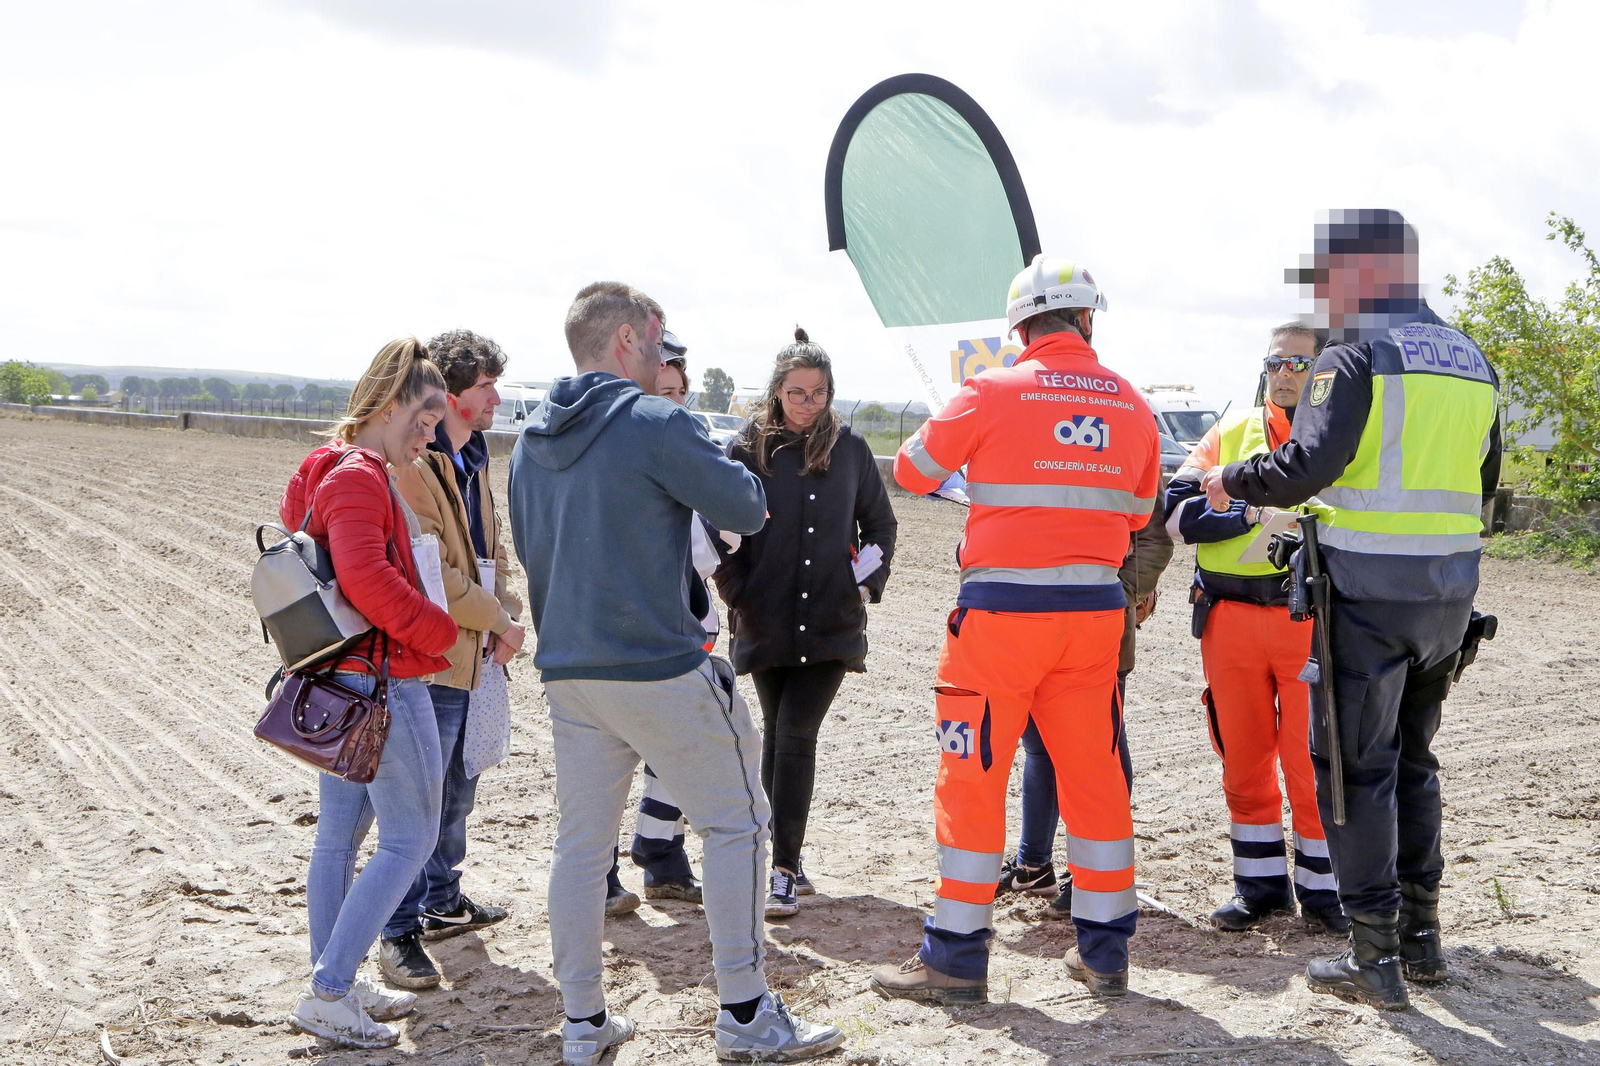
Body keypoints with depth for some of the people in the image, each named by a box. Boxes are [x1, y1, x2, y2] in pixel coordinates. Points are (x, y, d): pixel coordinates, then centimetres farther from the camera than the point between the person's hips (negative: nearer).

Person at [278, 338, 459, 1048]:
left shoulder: (327, 472, 16)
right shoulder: (358, 478, -17)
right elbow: (368, 579, -29)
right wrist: (445, 635, -18)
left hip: (336, 683, 11)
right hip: (381, 678, -11)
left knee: (340, 835, 15)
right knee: (411, 837, -3)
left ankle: (335, 984, 25)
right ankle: (327, 996, -3)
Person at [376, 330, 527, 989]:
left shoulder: (474, 461, 14)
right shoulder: (412, 466, -17)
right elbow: (429, 572, -21)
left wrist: (506, 619, 4)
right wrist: (497, 620, -12)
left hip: (477, 657, 9)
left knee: (458, 790, 20)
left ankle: (442, 902, 35)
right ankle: (399, 934, 2)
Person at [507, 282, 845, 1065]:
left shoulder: (531, 442, 11)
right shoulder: (656, 423, -12)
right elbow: (746, 510, -8)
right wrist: (716, 470, 11)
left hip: (566, 670, 7)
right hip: (658, 668, -7)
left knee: (581, 841, 11)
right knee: (736, 823, 4)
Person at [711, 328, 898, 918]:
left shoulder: (851, 449, 5)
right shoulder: (748, 450, 0)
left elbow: (881, 524, 15)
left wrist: (869, 583, 4)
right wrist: (738, 594, -5)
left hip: (832, 623, -1)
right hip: (767, 622, 1)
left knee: (796, 734, -11)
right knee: (778, 737, 10)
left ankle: (783, 869, -7)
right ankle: (788, 860, 23)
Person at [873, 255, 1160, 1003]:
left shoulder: (992, 393, -7)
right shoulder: (1131, 404, 6)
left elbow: (912, 470, 6)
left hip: (1003, 607, -4)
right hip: (1095, 607, 4)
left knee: (972, 776, 3)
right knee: (1093, 776, 12)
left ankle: (957, 957, 7)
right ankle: (1105, 953, 19)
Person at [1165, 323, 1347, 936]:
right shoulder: (1229, 434, 13)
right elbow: (1176, 512, 0)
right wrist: (1249, 514, -14)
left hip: (1311, 617, -3)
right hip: (1231, 620, 3)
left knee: (1314, 763, -2)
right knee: (1244, 759, 10)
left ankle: (1322, 891, 12)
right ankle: (1260, 886, 23)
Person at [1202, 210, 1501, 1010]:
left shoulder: (1355, 356, -10)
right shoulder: (1472, 363, 13)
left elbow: (1307, 465, -20)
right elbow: (1482, 485, 17)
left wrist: (1231, 481, -4)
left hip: (1369, 591, -7)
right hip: (1452, 586, 7)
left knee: (1356, 766, 1)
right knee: (1413, 760, 19)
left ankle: (1375, 958, 3)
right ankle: (1421, 937, 25)